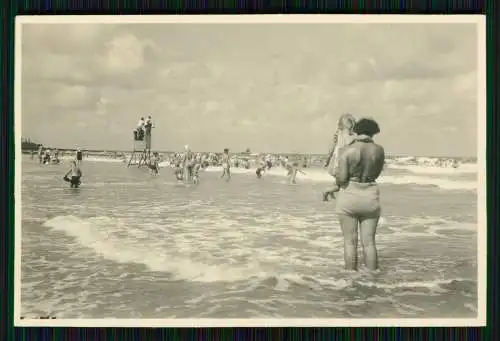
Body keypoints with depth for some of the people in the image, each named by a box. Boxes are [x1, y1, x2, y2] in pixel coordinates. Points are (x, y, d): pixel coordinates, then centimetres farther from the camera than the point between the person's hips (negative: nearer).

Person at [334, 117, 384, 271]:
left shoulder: (347, 150, -9)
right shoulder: (379, 150, 0)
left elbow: (341, 178, -13)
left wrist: (337, 176, 9)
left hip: (348, 197, -2)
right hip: (370, 198, 2)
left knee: (350, 242, 4)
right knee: (369, 242, 8)